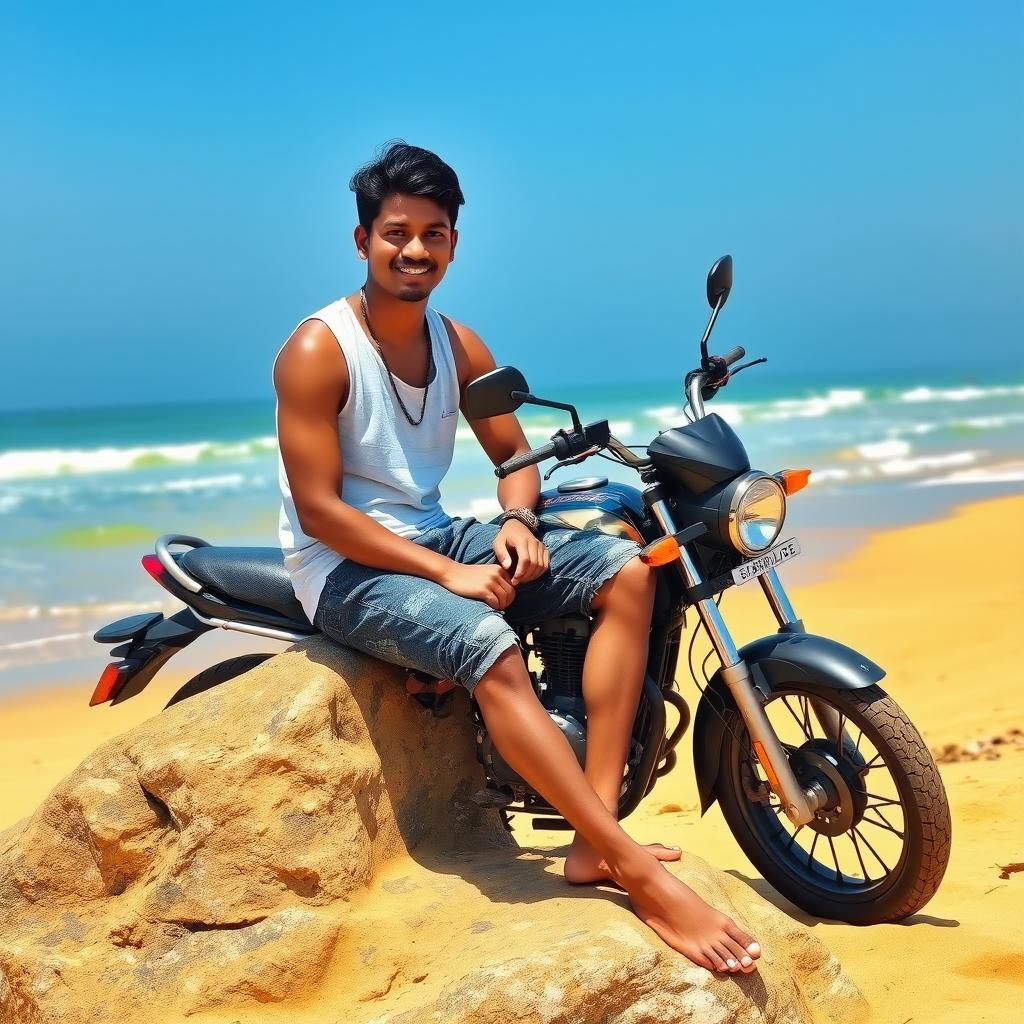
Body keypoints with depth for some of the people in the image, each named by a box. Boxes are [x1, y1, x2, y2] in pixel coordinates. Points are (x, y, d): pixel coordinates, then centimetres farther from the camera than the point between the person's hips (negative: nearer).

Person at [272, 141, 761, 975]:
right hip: (346, 567, -7)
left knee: (625, 570, -11)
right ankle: (641, 874, -34)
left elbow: (514, 453, 13)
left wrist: (516, 522, -12)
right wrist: (447, 575, -23)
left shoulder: (460, 345, 7)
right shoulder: (317, 350, -14)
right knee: (490, 645, -37)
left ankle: (594, 838, -21)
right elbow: (317, 509, -19)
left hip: (438, 536, 8)